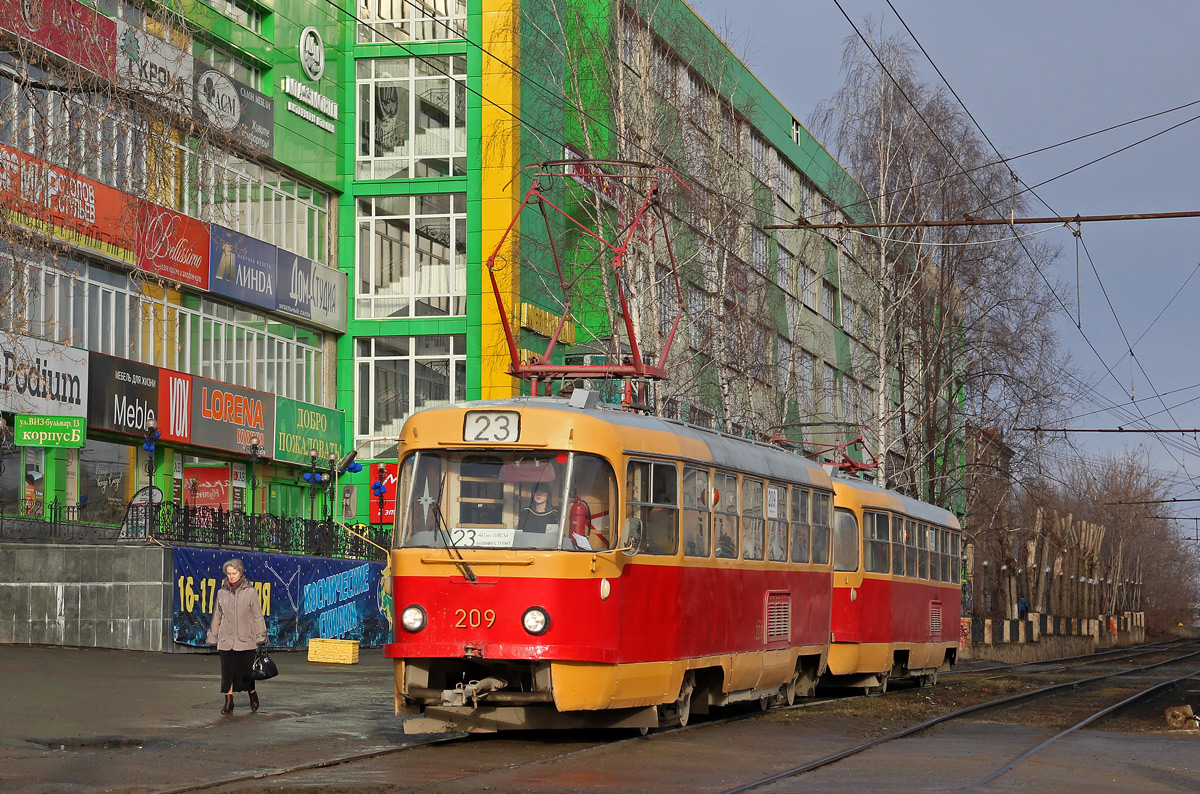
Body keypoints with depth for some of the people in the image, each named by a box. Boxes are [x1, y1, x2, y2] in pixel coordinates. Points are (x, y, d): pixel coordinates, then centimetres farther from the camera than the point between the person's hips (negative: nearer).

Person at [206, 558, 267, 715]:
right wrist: (213, 637, 14)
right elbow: (217, 616, 14)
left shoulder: (250, 592, 0)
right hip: (226, 640, 2)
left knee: (245, 671, 3)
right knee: (227, 671, 0)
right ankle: (228, 702, 7)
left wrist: (260, 637, -2)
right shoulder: (222, 593, 7)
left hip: (246, 640, -2)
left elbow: (258, 616, 2)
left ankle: (252, 694, 27)